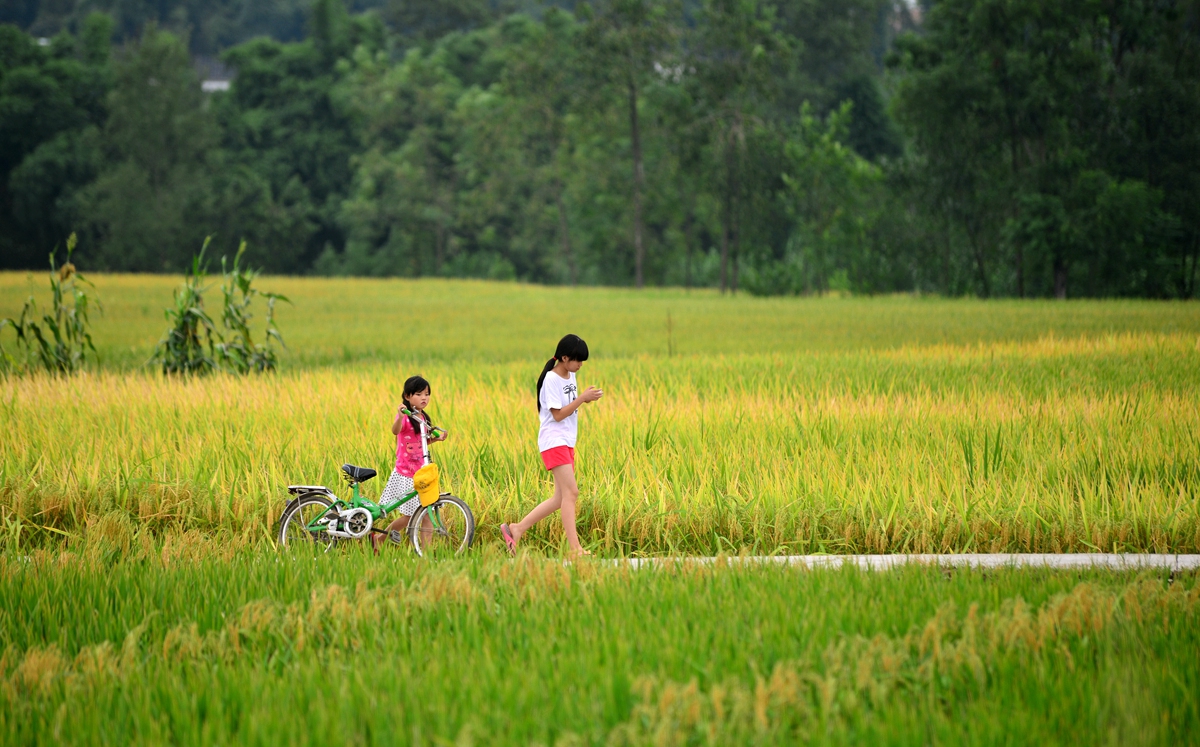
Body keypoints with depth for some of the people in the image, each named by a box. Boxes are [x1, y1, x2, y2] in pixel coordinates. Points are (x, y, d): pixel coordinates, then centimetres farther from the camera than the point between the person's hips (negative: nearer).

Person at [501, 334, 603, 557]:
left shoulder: (570, 376, 13)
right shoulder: (551, 379, -14)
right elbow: (558, 414, -17)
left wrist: (586, 397, 1)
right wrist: (582, 398, -19)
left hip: (567, 442, 9)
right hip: (553, 441, -9)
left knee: (561, 498, 6)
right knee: (570, 492, -17)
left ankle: (517, 529, 13)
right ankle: (575, 548, -20)